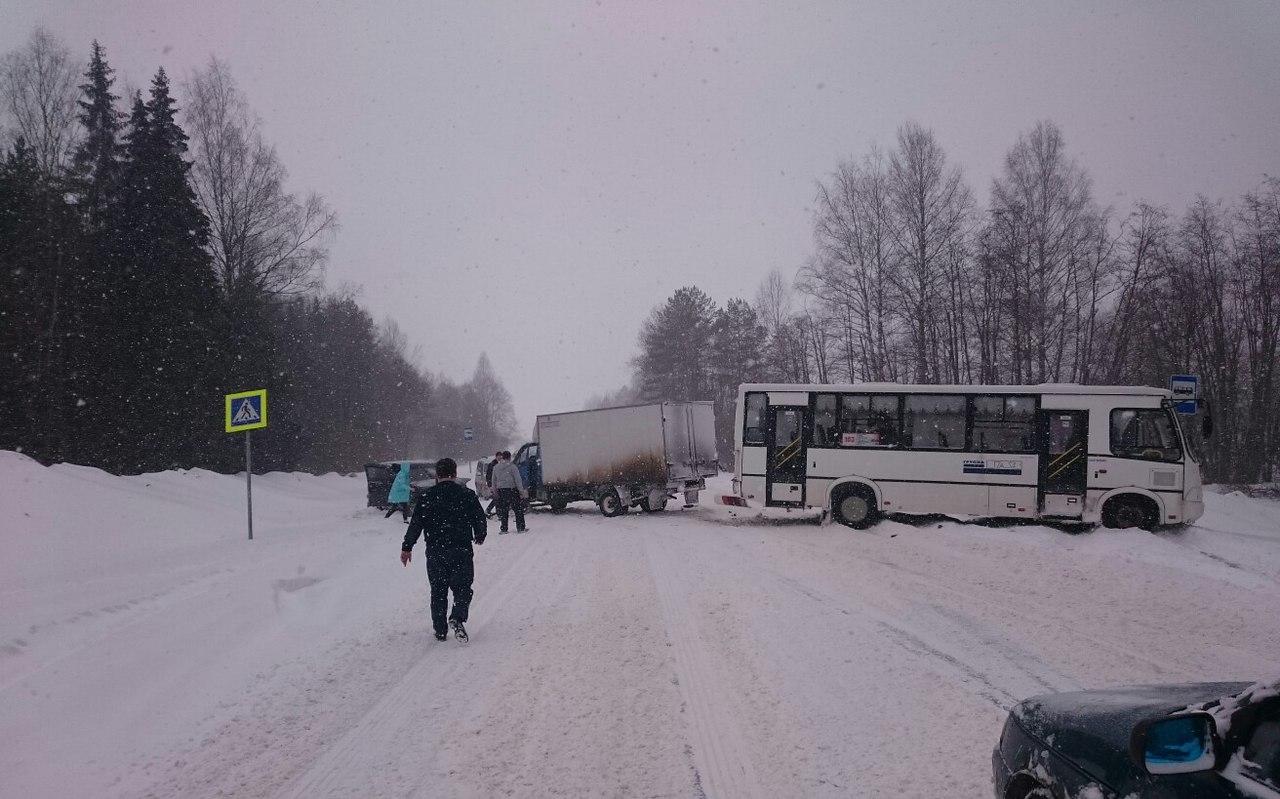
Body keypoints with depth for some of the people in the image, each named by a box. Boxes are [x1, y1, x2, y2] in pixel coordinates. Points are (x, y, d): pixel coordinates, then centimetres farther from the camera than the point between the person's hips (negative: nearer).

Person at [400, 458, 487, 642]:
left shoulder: (427, 496, -2)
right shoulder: (467, 494, -1)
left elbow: (415, 524, -2)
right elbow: (480, 519, 4)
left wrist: (406, 547, 6)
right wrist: (479, 537, 24)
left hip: (435, 552, 1)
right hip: (462, 550, -1)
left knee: (438, 591, 12)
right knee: (462, 588, 6)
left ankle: (440, 630, 12)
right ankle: (457, 618, -19)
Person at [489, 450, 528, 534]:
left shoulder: (496, 467, 8)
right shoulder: (512, 466, -9)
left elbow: (494, 481, 14)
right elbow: (518, 480, -11)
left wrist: (495, 492, 21)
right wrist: (521, 491, -7)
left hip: (501, 490, 5)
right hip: (512, 489, -5)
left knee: (503, 511, 10)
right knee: (518, 510, 4)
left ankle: (503, 529, 9)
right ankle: (521, 528, 4)